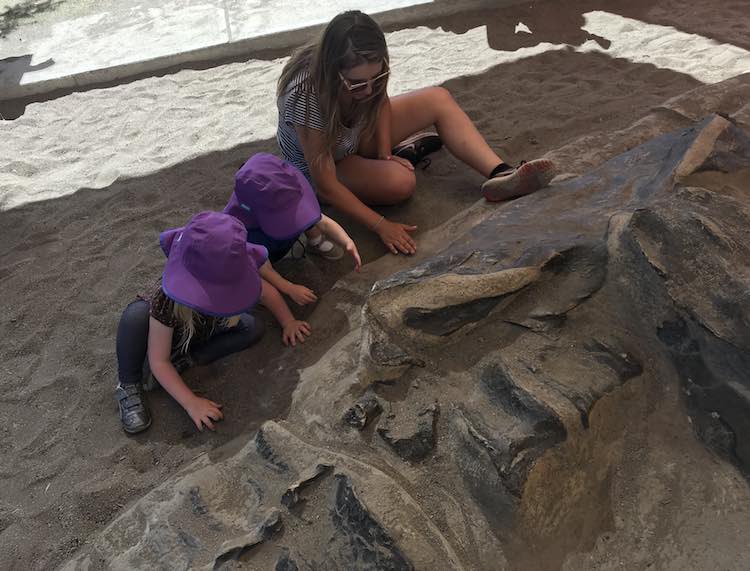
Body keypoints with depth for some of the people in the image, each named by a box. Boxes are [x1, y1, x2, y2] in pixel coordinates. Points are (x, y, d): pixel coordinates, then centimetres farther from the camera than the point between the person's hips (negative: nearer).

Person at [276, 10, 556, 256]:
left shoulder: (367, 70, -24)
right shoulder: (307, 96, -40)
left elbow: (381, 100, 0)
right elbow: (326, 186, -36)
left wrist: (385, 154, -15)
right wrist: (381, 225, -36)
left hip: (355, 132, 6)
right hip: (320, 162, -6)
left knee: (439, 99, -10)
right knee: (401, 182, -34)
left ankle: (501, 176, -17)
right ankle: (405, 156, 1)